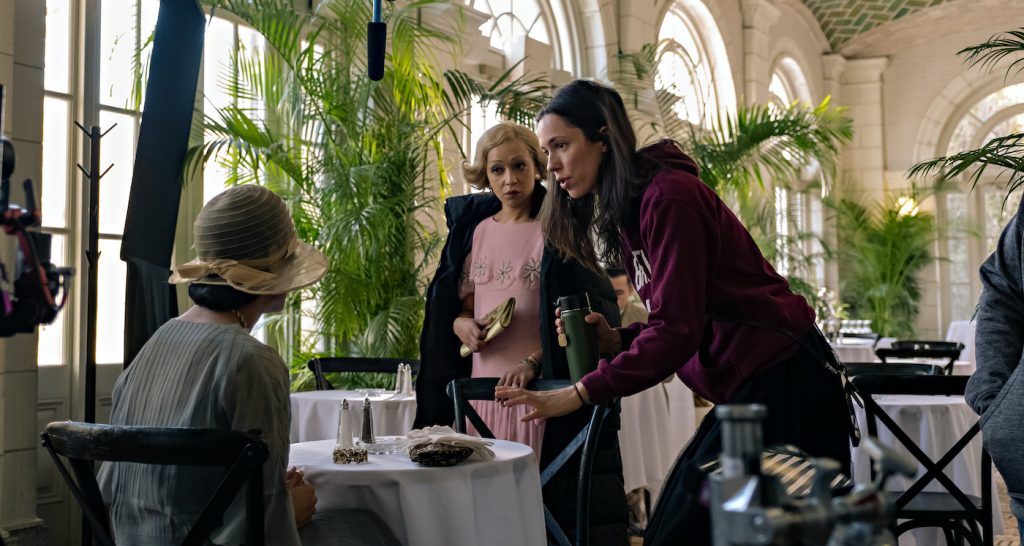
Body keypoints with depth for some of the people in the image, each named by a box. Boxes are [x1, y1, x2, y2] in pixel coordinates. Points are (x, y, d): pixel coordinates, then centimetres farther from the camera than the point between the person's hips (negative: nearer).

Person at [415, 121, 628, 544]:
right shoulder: (474, 230, 12)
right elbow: (457, 302, 20)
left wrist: (534, 362, -17)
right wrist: (460, 324, -3)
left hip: (544, 384, -4)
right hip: (484, 384, 4)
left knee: (548, 492, -5)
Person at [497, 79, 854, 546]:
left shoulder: (667, 195, -16)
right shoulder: (626, 211, 13)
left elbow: (678, 328, -22)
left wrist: (581, 393, -22)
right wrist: (616, 339, -3)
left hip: (782, 385, -9)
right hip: (748, 388, 9)